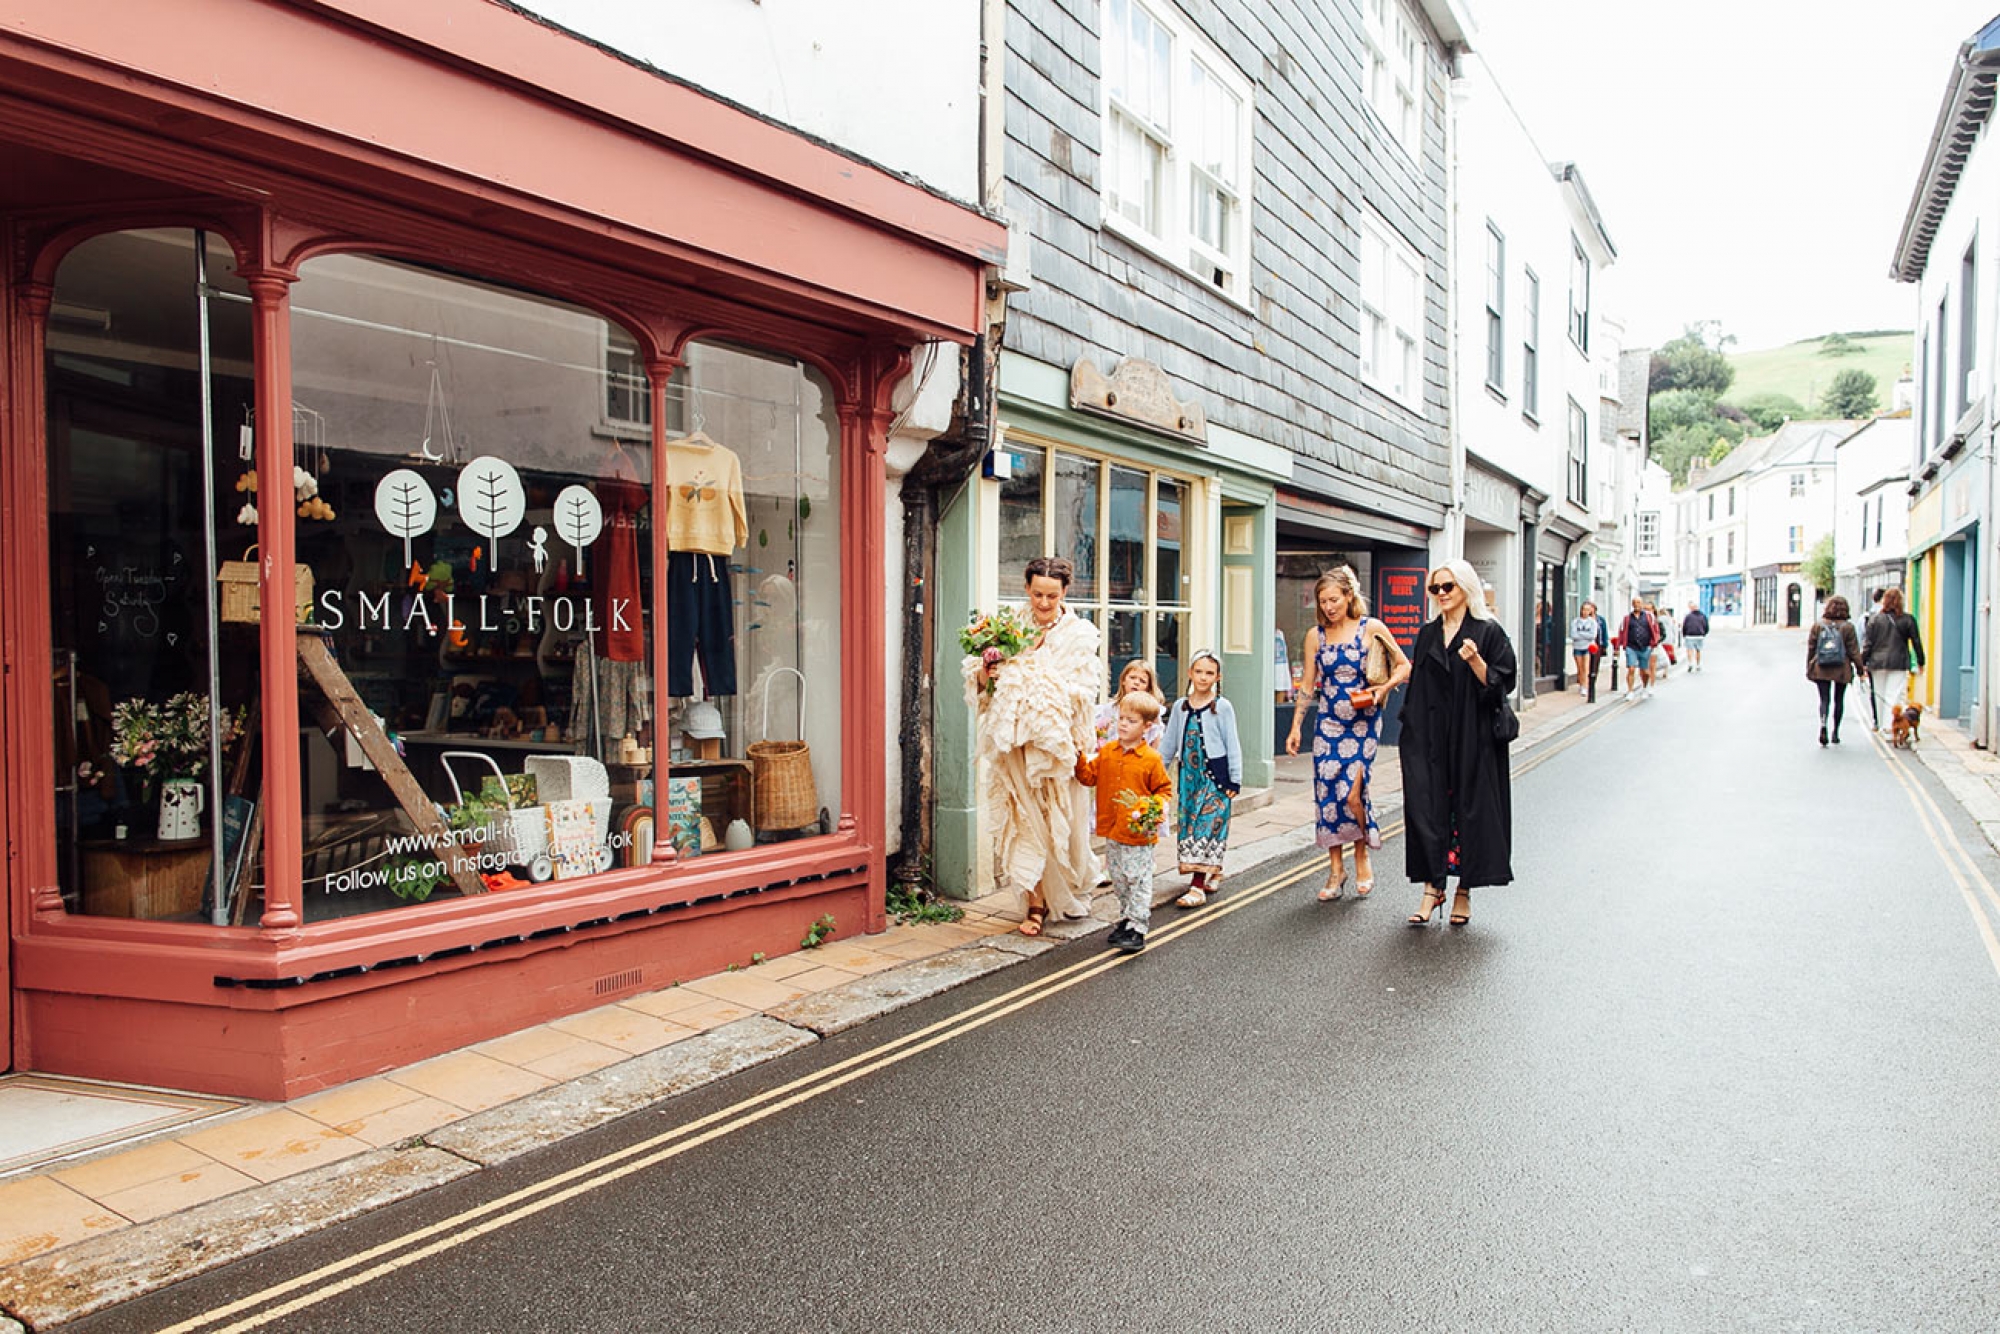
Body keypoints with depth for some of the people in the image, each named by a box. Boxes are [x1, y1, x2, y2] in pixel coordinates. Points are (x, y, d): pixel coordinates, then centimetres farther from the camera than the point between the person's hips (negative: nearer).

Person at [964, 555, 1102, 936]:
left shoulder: (1078, 634, 1)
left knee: (1064, 819, 6)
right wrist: (985, 675, -18)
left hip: (1058, 739, -1)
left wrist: (1030, 676, -16)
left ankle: (1072, 893, 30)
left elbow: (1084, 691, -8)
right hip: (1018, 740, 1)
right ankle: (1035, 902, 9)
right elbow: (983, 687, 5)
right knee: (1026, 819, -1)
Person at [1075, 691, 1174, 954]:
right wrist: (1079, 757, -7)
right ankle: (1126, 918, 33)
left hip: (1139, 834, -5)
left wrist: (1157, 807, -19)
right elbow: (1089, 777, 6)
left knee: (1138, 882, 0)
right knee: (1119, 880, 18)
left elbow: (1164, 789, -1)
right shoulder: (1106, 752, 4)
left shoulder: (1152, 759, -10)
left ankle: (1137, 929, 6)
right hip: (1112, 832, 5)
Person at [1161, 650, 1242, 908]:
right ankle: (1213, 873, 24)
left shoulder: (1222, 707, -4)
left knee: (1208, 827, -8)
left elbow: (1232, 745, -3)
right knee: (1188, 826, 6)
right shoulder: (1180, 707, 8)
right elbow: (1169, 744, 14)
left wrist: (1235, 780, -6)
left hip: (1215, 775, -5)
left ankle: (1198, 886, -10)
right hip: (1188, 775, 5)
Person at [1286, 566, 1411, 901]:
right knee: (1326, 794, 0)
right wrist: (1296, 727, 8)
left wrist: (1382, 689, -13)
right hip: (1328, 723, 3)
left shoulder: (1372, 628, -2)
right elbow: (1308, 686, 11)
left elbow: (1404, 666, 4)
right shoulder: (1315, 635, 6)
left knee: (1352, 793, -13)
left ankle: (1362, 858, 12)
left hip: (1362, 723, -3)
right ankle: (1336, 869, 13)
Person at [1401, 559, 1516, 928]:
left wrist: (1475, 661, -24)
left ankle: (1464, 890, 12)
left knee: (1470, 807, 1)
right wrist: (1411, 736, 12)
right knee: (1427, 805, -2)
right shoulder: (1427, 634, 12)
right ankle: (1432, 888, 5)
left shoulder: (1488, 631, -3)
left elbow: (1501, 685, -7)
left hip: (1474, 737, -4)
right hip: (1431, 738, 4)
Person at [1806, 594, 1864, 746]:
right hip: (1842, 670, 0)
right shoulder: (1848, 627, -5)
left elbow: (1810, 648, 4)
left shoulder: (1817, 625, -1)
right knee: (1839, 700, 11)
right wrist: (1860, 667, 7)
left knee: (1824, 699, 1)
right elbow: (1854, 650, -2)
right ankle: (1835, 733, 16)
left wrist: (1809, 668, 11)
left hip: (1821, 669, 0)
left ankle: (1823, 724, -25)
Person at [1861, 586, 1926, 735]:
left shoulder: (1875, 618, -1)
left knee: (1878, 695, 12)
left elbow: (1868, 643, -1)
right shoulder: (1908, 620, -1)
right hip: (1899, 663, -1)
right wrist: (1920, 662, 13)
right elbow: (1917, 642, 4)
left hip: (1878, 662, 1)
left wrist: (1863, 662, 4)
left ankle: (1878, 724, 21)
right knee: (1894, 695, -2)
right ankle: (1888, 726, -8)